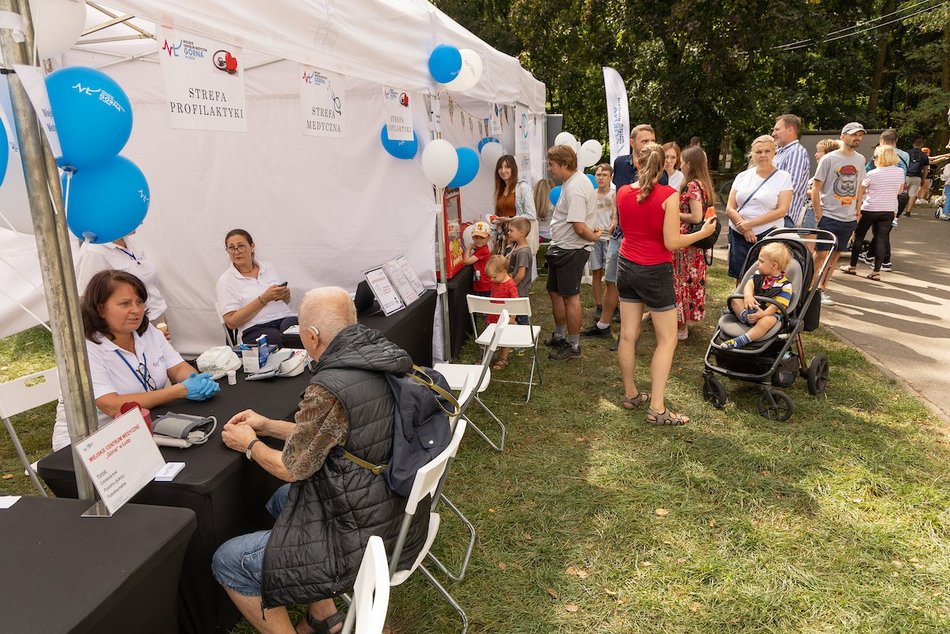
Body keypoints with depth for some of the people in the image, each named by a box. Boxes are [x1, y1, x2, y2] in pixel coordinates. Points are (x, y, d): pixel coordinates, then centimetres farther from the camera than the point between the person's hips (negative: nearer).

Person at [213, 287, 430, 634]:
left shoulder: (330, 388, -27)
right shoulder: (386, 357, -2)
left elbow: (291, 468, -11)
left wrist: (249, 444, 8)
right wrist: (268, 426, 16)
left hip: (367, 538, -9)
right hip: (402, 514, 9)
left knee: (227, 562, 5)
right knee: (283, 499, 29)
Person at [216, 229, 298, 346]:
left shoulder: (268, 268, 18)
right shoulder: (226, 280, 5)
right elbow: (231, 322, -5)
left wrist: (285, 295, 1)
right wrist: (264, 299, -12)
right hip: (255, 329, -3)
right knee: (277, 339, -38)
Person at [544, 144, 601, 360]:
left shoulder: (575, 188, -24)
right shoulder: (572, 181, 11)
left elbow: (579, 227, -27)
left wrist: (593, 236, -11)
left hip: (571, 251, -10)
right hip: (561, 248, 10)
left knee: (570, 297, 0)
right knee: (555, 292, 19)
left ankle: (573, 346, 12)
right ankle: (560, 336, 36)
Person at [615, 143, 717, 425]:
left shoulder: (622, 193, -1)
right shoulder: (668, 195, -16)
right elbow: (671, 242, -17)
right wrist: (703, 232, -3)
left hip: (626, 267, 6)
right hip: (655, 272, -5)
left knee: (628, 335, 13)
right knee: (667, 339, 4)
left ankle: (630, 394, 26)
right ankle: (657, 408, 2)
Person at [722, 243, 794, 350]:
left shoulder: (785, 285, -9)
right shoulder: (758, 275, 10)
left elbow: (778, 305, -18)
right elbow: (749, 284, -7)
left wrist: (763, 314, -34)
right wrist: (748, 295, -31)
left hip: (769, 313, -6)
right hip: (751, 309, 6)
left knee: (767, 321, -40)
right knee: (735, 300, -12)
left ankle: (740, 341, -49)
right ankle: (746, 317, -36)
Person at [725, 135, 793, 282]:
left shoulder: (783, 177, 0)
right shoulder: (742, 176, 9)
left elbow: (782, 210, -9)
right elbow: (730, 208, 3)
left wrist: (751, 223, -14)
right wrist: (744, 228, -13)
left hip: (767, 236, -3)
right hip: (738, 235, 3)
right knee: (739, 278, 7)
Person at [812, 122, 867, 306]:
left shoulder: (860, 160, 9)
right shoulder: (829, 159, -8)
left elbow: (859, 186, 19)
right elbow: (816, 188, -7)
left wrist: (858, 210, 12)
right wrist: (818, 214, -11)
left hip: (849, 218, 6)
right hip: (828, 216, -5)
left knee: (835, 255, 9)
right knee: (821, 254, -5)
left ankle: (822, 289, 18)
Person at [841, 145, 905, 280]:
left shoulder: (872, 174, -12)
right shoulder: (900, 172, 0)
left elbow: (860, 192, -2)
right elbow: (900, 190, 14)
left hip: (870, 209, -3)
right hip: (889, 210, 4)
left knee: (858, 236, 11)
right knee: (881, 239, 4)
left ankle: (852, 267, 17)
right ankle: (876, 271, 2)